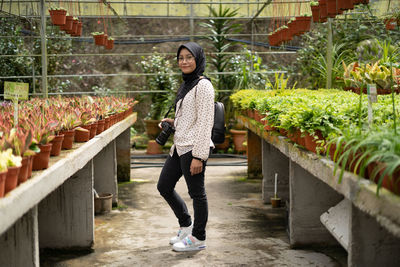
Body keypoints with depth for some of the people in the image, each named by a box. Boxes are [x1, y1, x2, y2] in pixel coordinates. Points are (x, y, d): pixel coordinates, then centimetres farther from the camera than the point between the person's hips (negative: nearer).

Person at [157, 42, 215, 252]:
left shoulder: (203, 85, -12)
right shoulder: (186, 85, 16)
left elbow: (205, 122, -17)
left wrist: (199, 155, -20)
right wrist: (173, 122, 9)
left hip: (193, 148, -10)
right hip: (179, 146, 10)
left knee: (196, 193, 2)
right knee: (164, 186, 16)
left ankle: (198, 238, 16)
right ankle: (186, 226, 31)